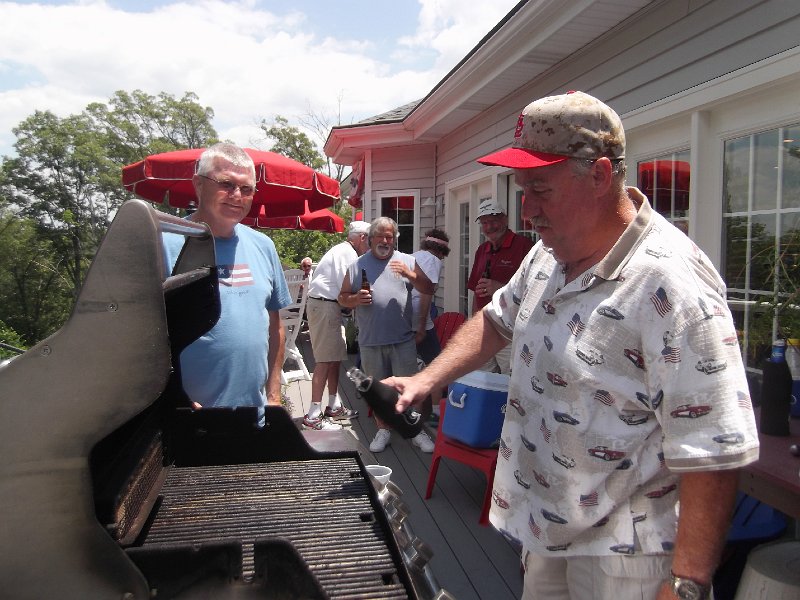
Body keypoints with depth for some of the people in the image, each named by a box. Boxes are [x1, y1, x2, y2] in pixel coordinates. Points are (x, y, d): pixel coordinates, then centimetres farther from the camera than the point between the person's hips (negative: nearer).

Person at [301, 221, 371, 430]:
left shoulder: (344, 251, 20)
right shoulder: (347, 253, -13)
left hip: (329, 306, 11)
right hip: (325, 306, -11)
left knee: (335, 358, 15)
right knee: (325, 361, -10)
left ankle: (334, 406, 24)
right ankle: (313, 416, -7)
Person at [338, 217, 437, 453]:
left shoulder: (407, 261, 6)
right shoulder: (357, 265, 8)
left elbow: (428, 289, 2)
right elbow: (342, 297, 11)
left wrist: (410, 274, -14)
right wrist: (355, 299, -11)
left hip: (403, 339, -1)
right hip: (370, 341, 1)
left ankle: (417, 431, 16)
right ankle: (383, 430, 27)